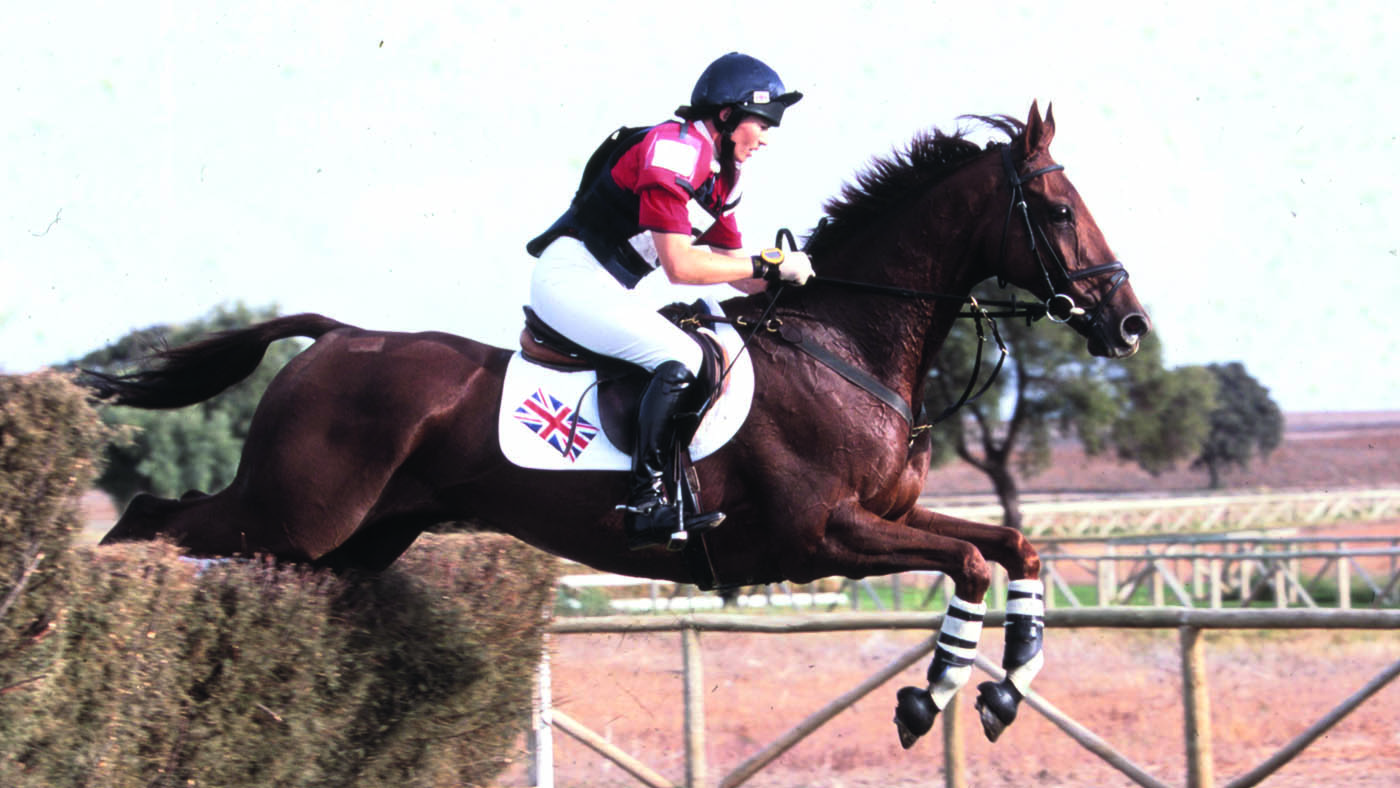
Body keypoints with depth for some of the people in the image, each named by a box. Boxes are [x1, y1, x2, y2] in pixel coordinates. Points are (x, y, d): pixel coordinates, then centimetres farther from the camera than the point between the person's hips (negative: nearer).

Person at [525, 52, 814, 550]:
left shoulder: (719, 173, 14)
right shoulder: (676, 150, -17)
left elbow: (738, 273, 15)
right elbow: (680, 266, -23)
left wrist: (789, 275, -2)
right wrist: (768, 266, -18)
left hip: (608, 291, 11)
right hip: (570, 274, -11)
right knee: (680, 358, -24)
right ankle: (645, 502, -25)